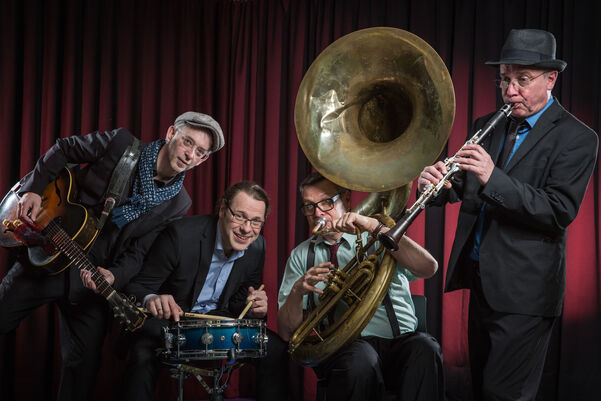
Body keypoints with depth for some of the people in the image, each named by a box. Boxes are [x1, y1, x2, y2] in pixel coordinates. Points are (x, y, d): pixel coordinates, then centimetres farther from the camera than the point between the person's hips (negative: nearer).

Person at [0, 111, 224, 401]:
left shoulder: (177, 204, -5)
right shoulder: (121, 143, -11)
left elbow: (138, 251, -6)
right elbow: (62, 150, 2)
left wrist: (114, 276, -26)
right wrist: (33, 189, -9)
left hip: (95, 277, 1)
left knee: (84, 361, 1)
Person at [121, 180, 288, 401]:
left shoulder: (257, 247, -6)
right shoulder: (182, 234, -24)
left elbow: (239, 300, 6)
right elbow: (137, 286, -19)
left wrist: (254, 308, -19)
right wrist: (150, 299, -44)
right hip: (168, 317, -4)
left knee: (276, 349, -14)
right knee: (144, 355, -36)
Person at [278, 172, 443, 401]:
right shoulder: (301, 256, 16)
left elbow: (429, 268, -9)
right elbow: (287, 333, 10)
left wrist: (373, 227, -17)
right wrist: (297, 290, -10)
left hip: (402, 340, 0)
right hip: (344, 346, 0)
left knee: (424, 348, -35)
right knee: (361, 357, -36)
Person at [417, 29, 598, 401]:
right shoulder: (487, 126, 11)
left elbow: (560, 212, -19)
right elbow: (464, 190, 11)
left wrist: (493, 177, -28)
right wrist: (438, 183, -14)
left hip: (524, 289, -7)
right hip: (482, 281, 7)